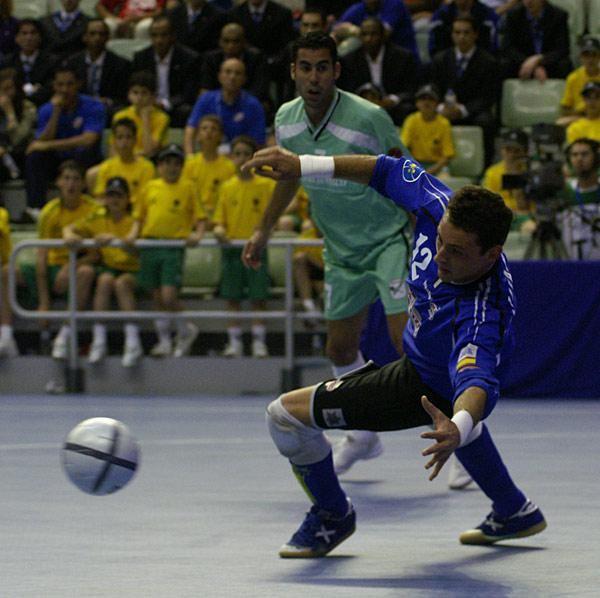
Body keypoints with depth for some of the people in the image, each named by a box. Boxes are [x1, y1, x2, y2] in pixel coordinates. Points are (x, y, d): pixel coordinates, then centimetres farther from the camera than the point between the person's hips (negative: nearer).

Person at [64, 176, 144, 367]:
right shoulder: (98, 218, 7)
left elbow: (135, 250, -24)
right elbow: (69, 229, 4)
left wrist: (114, 239, -41)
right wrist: (69, 235, -21)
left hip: (133, 272, -3)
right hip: (108, 267, 3)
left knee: (122, 283, -35)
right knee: (105, 280, -31)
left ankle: (133, 342, -36)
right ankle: (99, 341, -32)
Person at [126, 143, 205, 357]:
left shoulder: (187, 188, 4)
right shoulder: (150, 187, 12)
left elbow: (200, 217, 4)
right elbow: (139, 216, 17)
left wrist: (197, 234, -12)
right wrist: (133, 233, 1)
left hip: (174, 246, -4)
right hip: (150, 245, 4)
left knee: (169, 297, -13)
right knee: (157, 298, 8)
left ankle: (186, 329, 11)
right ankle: (164, 341, 19)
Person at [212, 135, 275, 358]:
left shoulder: (265, 185, 1)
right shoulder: (227, 187, 9)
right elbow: (219, 217, 10)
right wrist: (219, 228, -11)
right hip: (232, 246, 3)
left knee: (258, 298, -2)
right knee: (232, 298, 5)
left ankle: (259, 343, 5)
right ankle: (234, 343, 11)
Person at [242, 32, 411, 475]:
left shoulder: (369, 118, -22)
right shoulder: (286, 119, -4)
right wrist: (264, 231, 20)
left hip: (389, 237, -6)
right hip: (342, 250, 6)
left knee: (407, 339, -19)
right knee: (340, 347, 13)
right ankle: (365, 436, 35)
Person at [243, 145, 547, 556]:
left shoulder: (483, 315, -47)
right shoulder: (442, 208, -30)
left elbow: (477, 382, -61)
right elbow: (392, 172, -15)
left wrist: (458, 428, -82)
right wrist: (304, 166, -21)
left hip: (426, 387, -8)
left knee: (286, 413, -9)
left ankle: (333, 515, 18)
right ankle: (515, 512, 63)